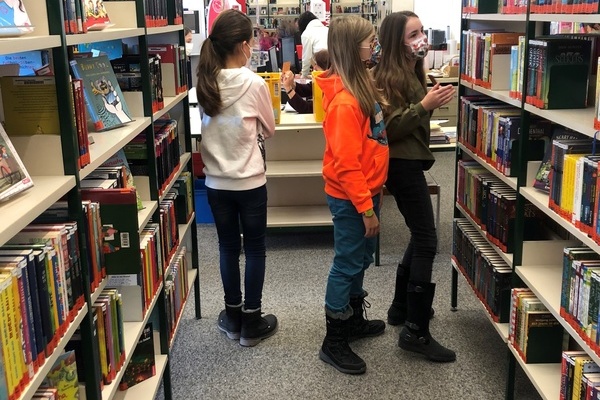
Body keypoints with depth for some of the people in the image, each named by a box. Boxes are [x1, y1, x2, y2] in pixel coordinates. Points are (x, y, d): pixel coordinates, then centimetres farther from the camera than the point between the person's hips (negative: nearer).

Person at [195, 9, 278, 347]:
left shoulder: (205, 82, -2)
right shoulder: (254, 83, -14)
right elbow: (269, 130, -1)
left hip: (216, 182, 4)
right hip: (250, 181, -4)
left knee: (228, 247, 15)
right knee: (255, 249, 9)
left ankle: (233, 317, 27)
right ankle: (252, 323, 17)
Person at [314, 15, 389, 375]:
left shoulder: (361, 84, 7)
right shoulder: (344, 101, -24)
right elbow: (345, 163, -24)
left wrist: (374, 192, 17)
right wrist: (366, 208, -20)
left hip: (365, 191, 9)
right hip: (351, 198, -9)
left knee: (361, 258, 21)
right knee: (348, 264, 2)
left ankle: (354, 320, 39)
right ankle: (334, 342, 16)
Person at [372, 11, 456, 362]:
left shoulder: (413, 71, 12)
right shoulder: (388, 77, -16)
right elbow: (389, 129, -21)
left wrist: (432, 101, 6)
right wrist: (425, 105, -26)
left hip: (411, 162, 10)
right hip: (403, 165, -10)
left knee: (420, 238, 18)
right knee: (427, 242, -10)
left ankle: (402, 307, 31)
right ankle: (415, 331, -5)